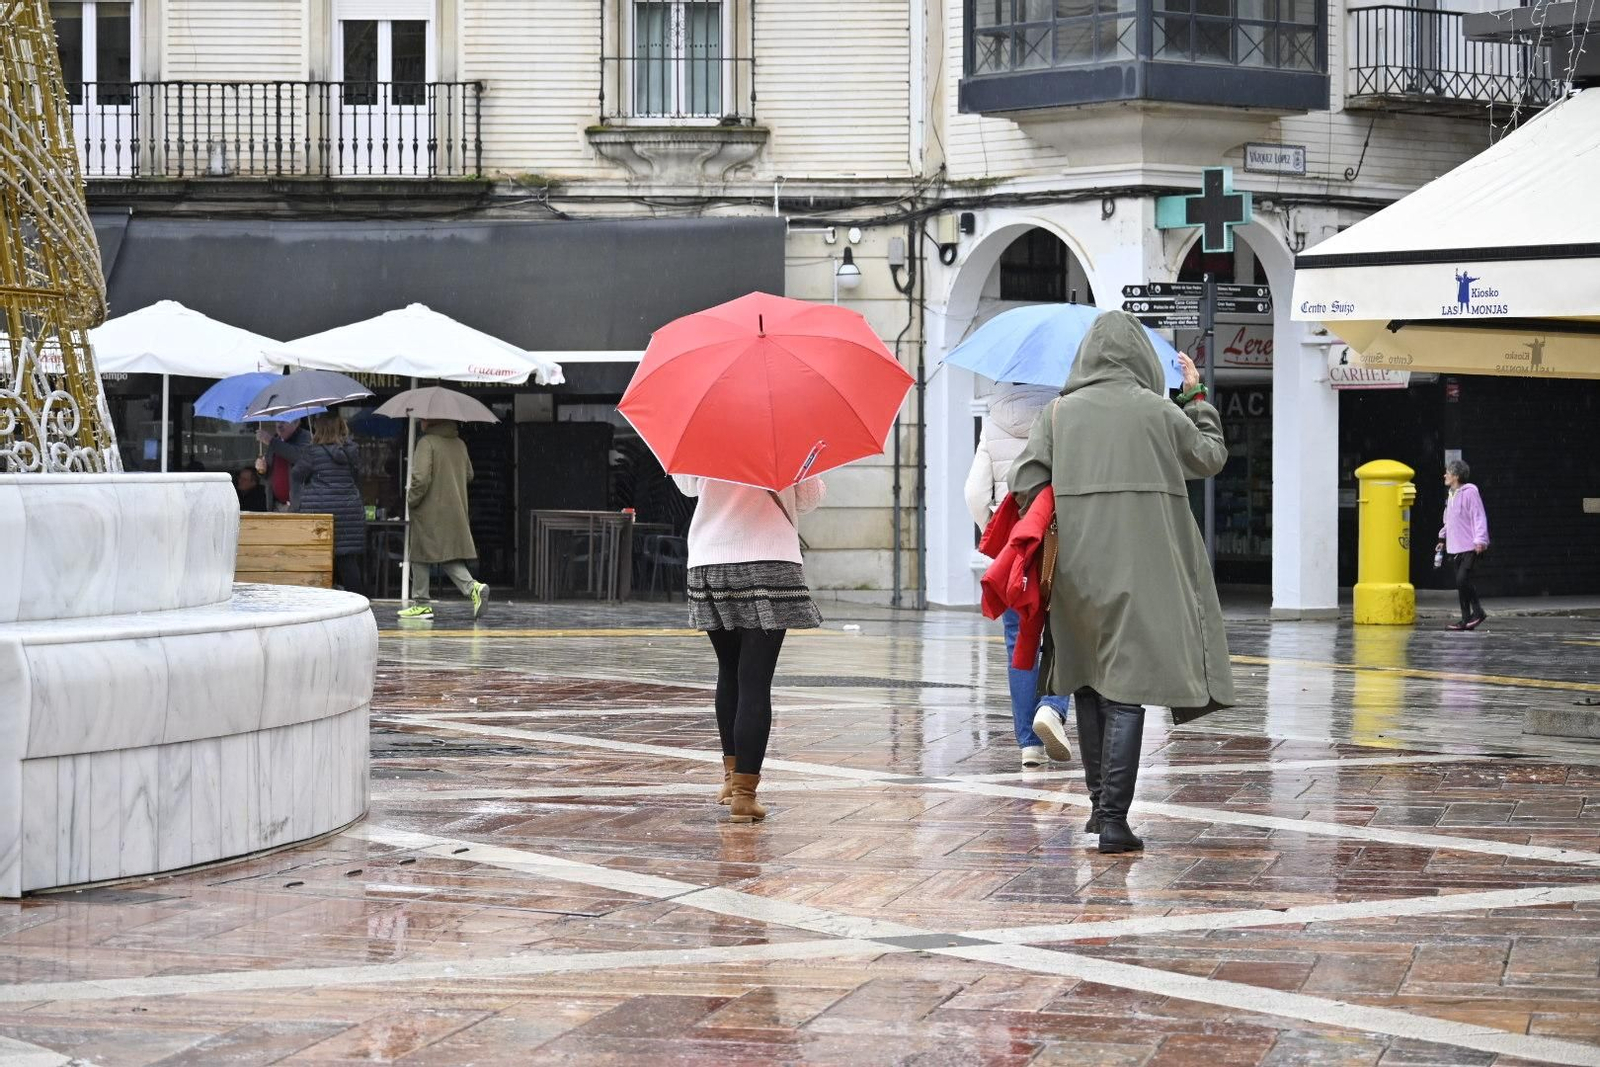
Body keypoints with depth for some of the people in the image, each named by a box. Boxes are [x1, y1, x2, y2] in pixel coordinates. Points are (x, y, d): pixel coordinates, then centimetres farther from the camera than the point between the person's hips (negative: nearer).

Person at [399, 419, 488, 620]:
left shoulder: (427, 443, -15)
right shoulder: (459, 444, 8)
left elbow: (421, 478, -23)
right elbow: (469, 475, 18)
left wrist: (412, 498, -7)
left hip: (430, 512, -7)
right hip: (456, 512, 7)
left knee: (420, 558, 6)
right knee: (451, 557, 12)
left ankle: (422, 604, 10)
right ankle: (473, 587, -11)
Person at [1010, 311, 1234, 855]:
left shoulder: (1059, 412, 3)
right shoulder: (1159, 411, -2)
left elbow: (1024, 485, -4)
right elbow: (1212, 457, 14)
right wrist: (1197, 397, 26)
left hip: (1077, 569, 3)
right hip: (1138, 569, -3)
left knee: (1088, 681, 17)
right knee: (1126, 689, -4)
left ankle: (1099, 803, 24)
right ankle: (1113, 819, -11)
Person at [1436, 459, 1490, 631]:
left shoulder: (1470, 492, -11)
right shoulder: (1452, 495, 17)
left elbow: (1479, 518, -15)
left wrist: (1480, 540, -22)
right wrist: (1443, 538, 27)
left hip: (1471, 547, -9)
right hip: (1456, 547, 9)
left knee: (1463, 579, -18)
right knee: (1461, 582, 8)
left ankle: (1477, 612, -5)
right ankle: (1467, 620, 11)